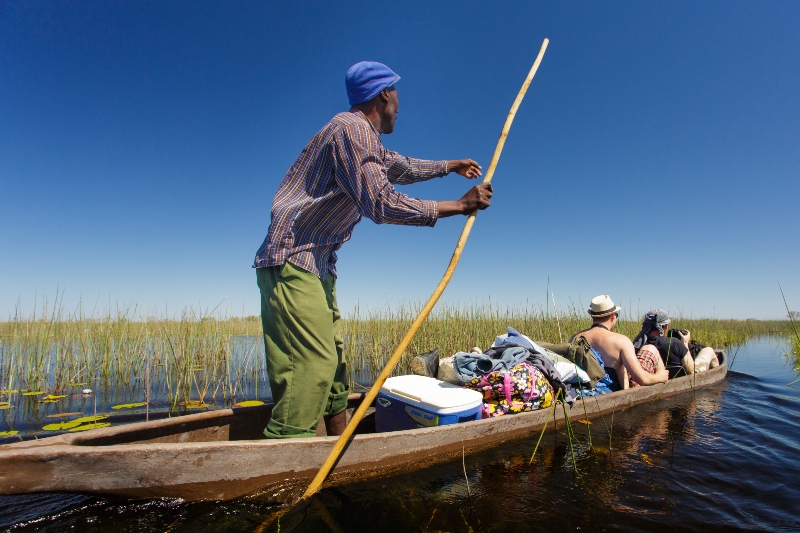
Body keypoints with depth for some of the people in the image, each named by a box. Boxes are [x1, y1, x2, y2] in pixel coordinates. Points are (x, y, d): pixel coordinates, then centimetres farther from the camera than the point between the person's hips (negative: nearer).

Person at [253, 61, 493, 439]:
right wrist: (460, 205, -15)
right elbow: (382, 205, -22)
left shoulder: (362, 136, 21)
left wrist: (450, 166, 48)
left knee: (332, 363, 12)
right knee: (311, 369, -15)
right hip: (293, 262, -10)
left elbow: (402, 167, 37)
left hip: (315, 265, 10)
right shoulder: (353, 129, -12)